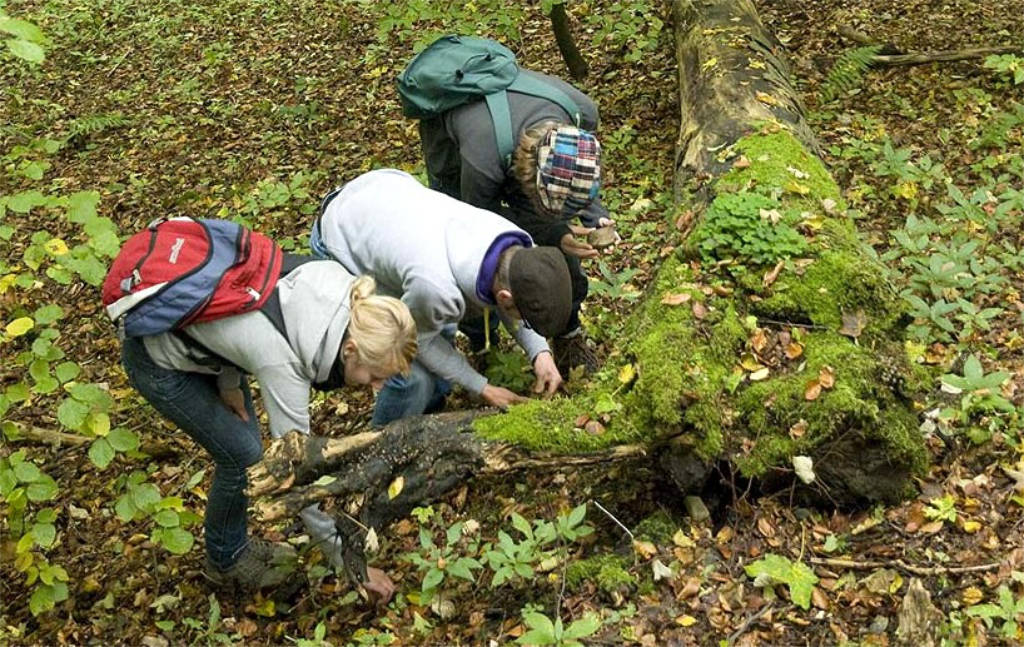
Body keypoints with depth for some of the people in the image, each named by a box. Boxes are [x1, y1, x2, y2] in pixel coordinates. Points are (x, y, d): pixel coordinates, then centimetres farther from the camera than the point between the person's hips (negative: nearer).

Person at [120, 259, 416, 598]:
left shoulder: (339, 290, -19)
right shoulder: (283, 363, -36)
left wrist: (229, 382, 0)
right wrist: (347, 561, -19)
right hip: (158, 361, -7)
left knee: (244, 441, 11)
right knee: (242, 455, -1)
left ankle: (234, 543, 33)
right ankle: (225, 561, 23)